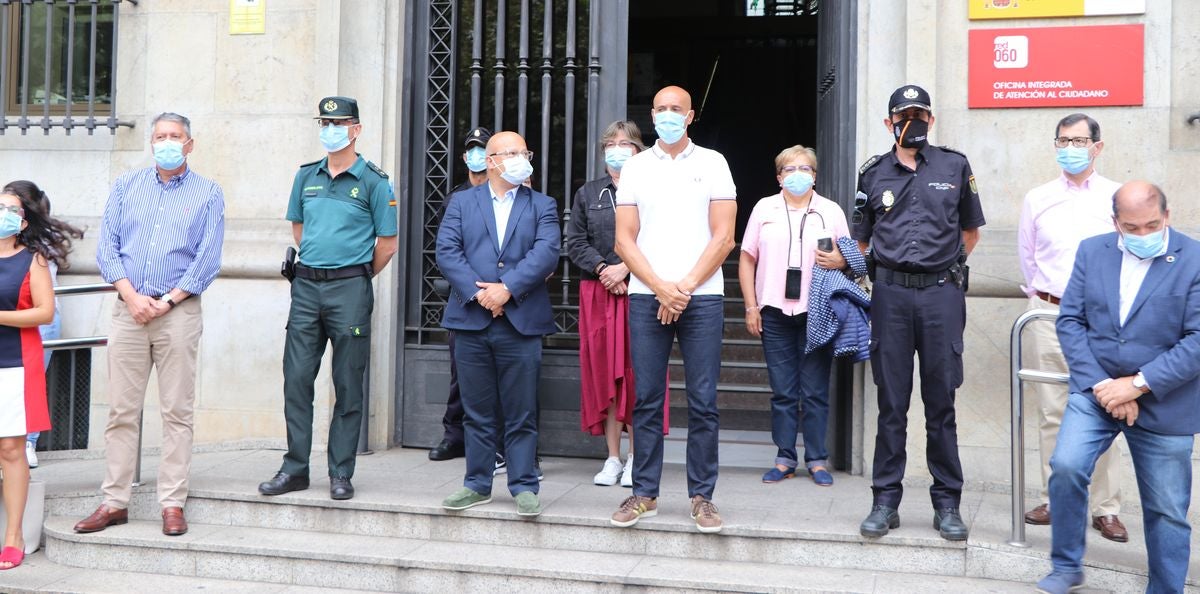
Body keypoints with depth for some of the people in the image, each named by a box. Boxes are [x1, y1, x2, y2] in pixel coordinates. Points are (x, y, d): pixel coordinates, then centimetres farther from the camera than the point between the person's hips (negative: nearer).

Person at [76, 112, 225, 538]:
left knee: (177, 411, -1)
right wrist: (131, 296, -6)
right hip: (127, 309, 2)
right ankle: (115, 502, 10)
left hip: (178, 311, -2)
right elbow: (106, 247, 7)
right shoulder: (126, 186, 14)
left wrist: (167, 301, -8)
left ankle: (172, 503, 4)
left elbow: (208, 259, -2)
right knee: (121, 410, 3)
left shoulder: (207, 193, 6)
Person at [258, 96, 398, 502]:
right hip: (306, 286, 5)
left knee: (348, 386, 1)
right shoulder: (306, 176, 12)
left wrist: (354, 278, 6)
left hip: (350, 289, -4)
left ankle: (341, 474, 9)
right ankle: (295, 468, 13)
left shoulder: (373, 181, -2)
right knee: (296, 379, 3)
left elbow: (387, 243, 0)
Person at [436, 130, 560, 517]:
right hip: (471, 322, 1)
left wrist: (507, 289, -15)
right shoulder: (462, 203, 12)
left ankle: (524, 487, 11)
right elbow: (447, 251, 0)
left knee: (521, 413, 2)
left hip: (521, 323, -1)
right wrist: (478, 293, -13)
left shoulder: (542, 206, 10)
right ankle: (478, 485, 19)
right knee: (477, 411, 8)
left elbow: (546, 253, -5)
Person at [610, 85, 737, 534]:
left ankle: (702, 496, 9)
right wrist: (661, 288, -7)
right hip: (645, 296, 1)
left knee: (703, 401, 0)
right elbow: (624, 240, 5)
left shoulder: (712, 163, 8)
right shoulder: (635, 167, 11)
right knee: (646, 399, 3)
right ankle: (644, 493, 12)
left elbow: (723, 237, 1)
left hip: (702, 297, -1)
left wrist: (685, 287, -7)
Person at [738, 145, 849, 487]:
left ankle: (817, 460, 10)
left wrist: (839, 261, -12)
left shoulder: (831, 211, 10)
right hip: (775, 311, 1)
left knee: (815, 391, 1)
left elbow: (851, 257, 13)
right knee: (782, 391, 4)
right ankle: (784, 459, 12)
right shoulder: (764, 208, 10)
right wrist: (751, 306, 2)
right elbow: (747, 259, 10)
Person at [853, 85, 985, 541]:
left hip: (941, 295, 0)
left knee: (941, 402, 4)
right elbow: (861, 242, 17)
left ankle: (947, 503, 13)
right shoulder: (873, 174, 11)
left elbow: (970, 233, 19)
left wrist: (942, 265, 12)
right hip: (890, 297, 1)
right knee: (891, 403, 4)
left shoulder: (955, 167, 9)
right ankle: (886, 500, 12)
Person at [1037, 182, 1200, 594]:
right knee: (1066, 467, -17)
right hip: (1096, 390, 2)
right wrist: (1100, 384, -12)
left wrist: (1138, 384, -19)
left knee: (1167, 510, 7)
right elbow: (1070, 320, -1)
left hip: (1164, 403, -2)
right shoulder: (1092, 251, 2)